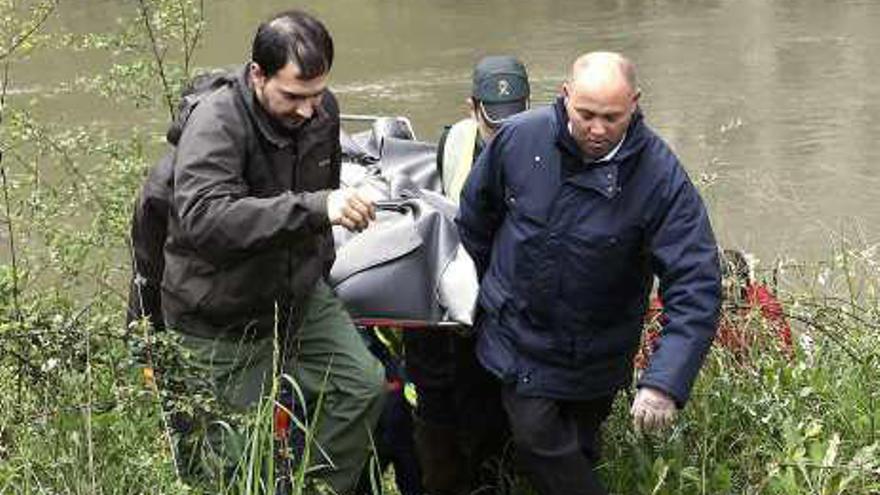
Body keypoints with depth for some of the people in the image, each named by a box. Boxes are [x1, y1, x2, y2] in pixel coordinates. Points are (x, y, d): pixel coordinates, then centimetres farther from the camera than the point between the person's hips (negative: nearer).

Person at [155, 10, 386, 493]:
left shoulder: (322, 110, -4)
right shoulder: (215, 122, -26)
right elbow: (202, 218, -45)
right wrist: (315, 208, -51)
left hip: (300, 295, 6)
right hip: (224, 321, -6)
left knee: (364, 384, -6)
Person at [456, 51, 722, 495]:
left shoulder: (661, 178, -23)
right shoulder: (519, 138, -15)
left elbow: (695, 288, -26)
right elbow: (475, 215, 5)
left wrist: (665, 383, -36)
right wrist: (484, 285, 16)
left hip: (596, 358, -1)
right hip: (518, 337, 1)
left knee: (578, 452, 15)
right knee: (538, 441, -5)